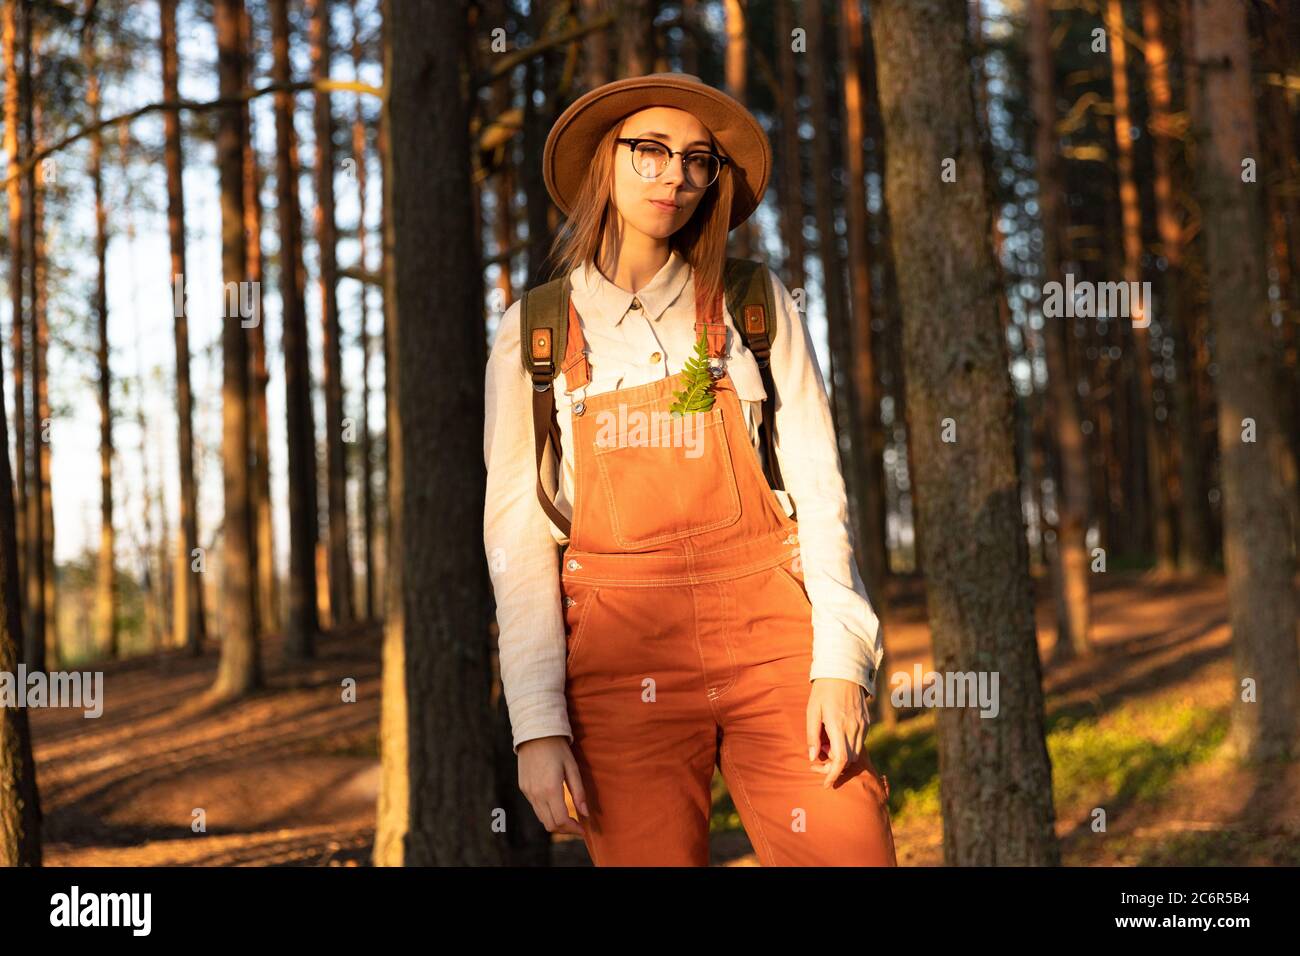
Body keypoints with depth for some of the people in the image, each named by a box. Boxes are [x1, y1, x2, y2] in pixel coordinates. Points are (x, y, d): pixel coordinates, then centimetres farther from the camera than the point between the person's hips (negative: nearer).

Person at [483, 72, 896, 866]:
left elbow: (819, 489, 4)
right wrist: (537, 722, -5)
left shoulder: (755, 307, 9)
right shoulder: (536, 331, 8)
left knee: (848, 849, -10)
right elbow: (517, 532, 3)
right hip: (620, 652, 0)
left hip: (768, 630, 0)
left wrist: (840, 660, -9)